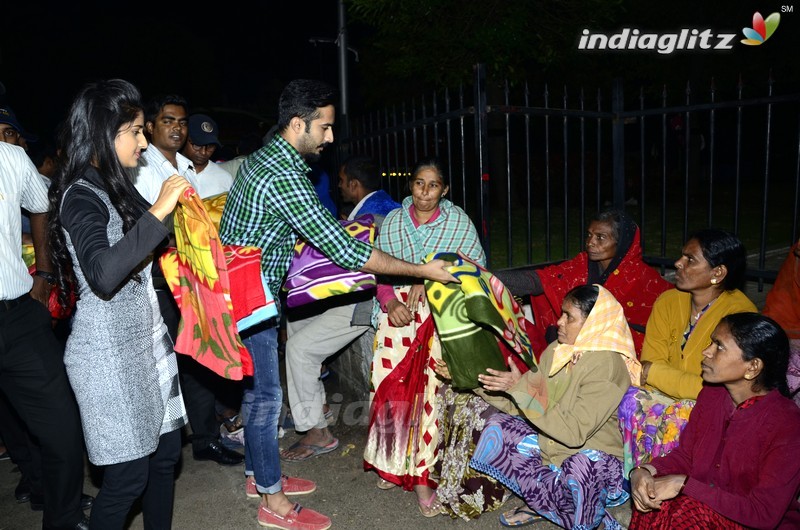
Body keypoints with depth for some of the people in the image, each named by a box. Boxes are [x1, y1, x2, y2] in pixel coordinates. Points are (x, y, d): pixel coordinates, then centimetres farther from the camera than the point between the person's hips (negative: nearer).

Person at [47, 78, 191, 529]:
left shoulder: (118, 188, 11)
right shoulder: (81, 196, -14)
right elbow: (103, 275, -31)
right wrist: (157, 212, -29)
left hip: (148, 339, 9)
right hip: (110, 352, -8)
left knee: (165, 453, 15)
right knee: (128, 476, 2)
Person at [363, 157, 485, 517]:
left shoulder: (459, 222, 3)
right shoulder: (392, 221, 9)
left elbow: (476, 267, 1)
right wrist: (390, 302, -10)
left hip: (440, 316, -2)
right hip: (398, 313, 2)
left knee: (430, 390, -8)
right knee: (390, 385, -2)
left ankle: (420, 474, 5)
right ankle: (392, 462, 19)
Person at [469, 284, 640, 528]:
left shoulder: (606, 366, -23)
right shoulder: (557, 350, -2)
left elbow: (574, 432, -27)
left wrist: (521, 388, -25)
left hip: (594, 453, -7)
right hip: (550, 443, 7)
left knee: (580, 468, -38)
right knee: (497, 427, -6)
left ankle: (545, 501, -6)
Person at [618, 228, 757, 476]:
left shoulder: (740, 312, -16)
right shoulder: (668, 301, 0)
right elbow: (649, 366, -4)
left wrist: (653, 372, -19)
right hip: (670, 396, 4)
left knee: (679, 416, -33)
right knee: (632, 400, -24)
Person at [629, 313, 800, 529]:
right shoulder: (711, 394, -2)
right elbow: (685, 455, 6)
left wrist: (683, 484, -27)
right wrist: (645, 470, -15)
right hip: (706, 507, 5)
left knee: (687, 511, -32)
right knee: (652, 498, -24)